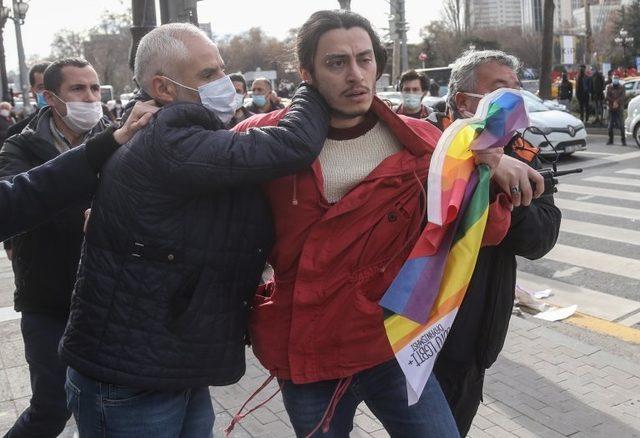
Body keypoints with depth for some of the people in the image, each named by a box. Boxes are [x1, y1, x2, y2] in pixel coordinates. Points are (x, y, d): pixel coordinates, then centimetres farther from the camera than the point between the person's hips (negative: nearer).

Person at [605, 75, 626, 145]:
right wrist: (614, 102, -13)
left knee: (621, 124, -6)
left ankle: (623, 140, -3)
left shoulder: (621, 87, 5)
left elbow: (622, 97, -7)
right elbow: (607, 97, -2)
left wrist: (617, 102, -21)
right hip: (611, 108, 1)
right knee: (611, 124, 4)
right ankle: (610, 140, 13)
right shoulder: (609, 87, 7)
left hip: (619, 108, -1)